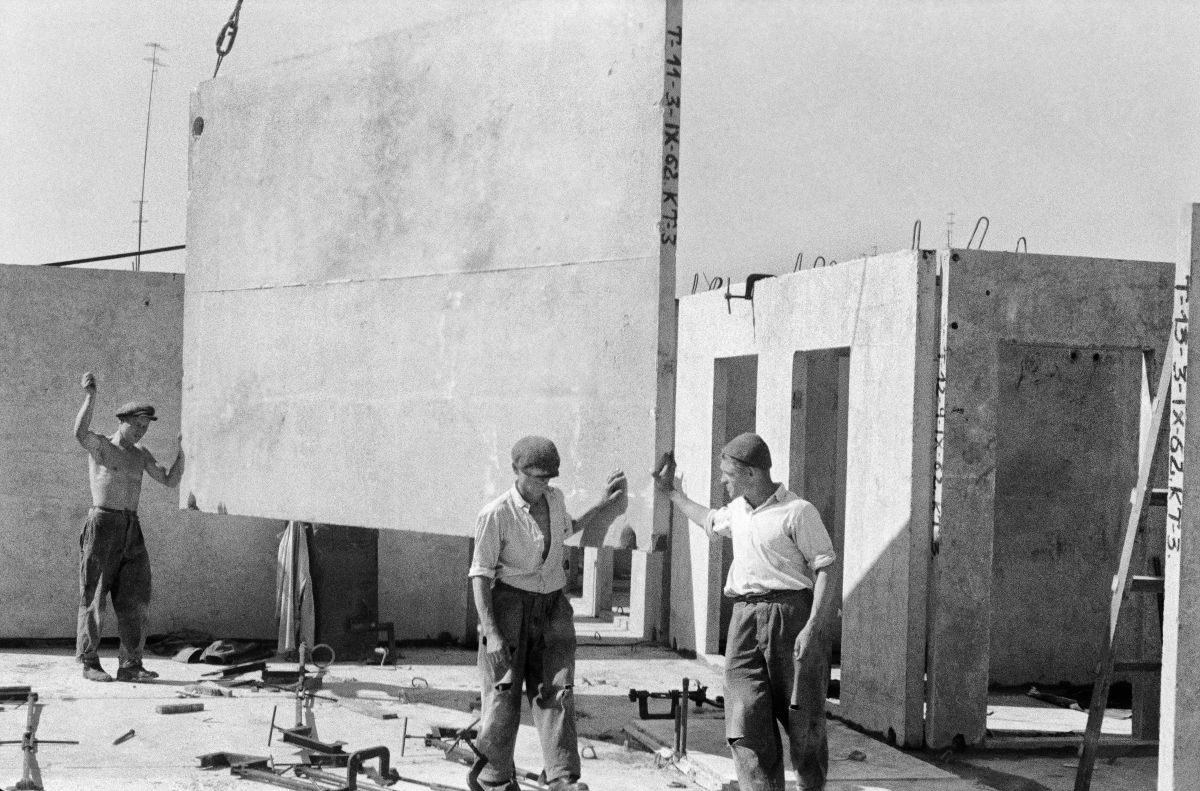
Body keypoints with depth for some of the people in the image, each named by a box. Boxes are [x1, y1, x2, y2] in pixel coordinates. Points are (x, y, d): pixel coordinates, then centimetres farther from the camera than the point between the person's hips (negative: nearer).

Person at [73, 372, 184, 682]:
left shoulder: (141, 455, 18)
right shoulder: (99, 445, -1)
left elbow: (170, 481, 13)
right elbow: (80, 433, -25)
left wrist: (182, 452, 0)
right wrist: (90, 396, -27)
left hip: (132, 529, 6)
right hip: (102, 525, -6)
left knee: (136, 598, -1)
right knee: (94, 597, -1)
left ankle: (130, 665, 1)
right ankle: (90, 663, 5)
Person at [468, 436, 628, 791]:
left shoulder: (554, 499, 6)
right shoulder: (495, 515, -14)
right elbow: (480, 575, -13)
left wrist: (604, 503, 26)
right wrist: (491, 632, -19)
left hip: (552, 607, 5)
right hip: (509, 605, -5)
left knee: (555, 692, -7)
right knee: (503, 695, 0)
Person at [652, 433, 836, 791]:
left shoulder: (798, 512, -6)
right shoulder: (738, 510, 18)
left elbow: (825, 570, -9)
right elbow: (710, 521, 42)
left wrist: (813, 628, -19)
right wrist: (670, 492, 45)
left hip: (793, 614, -6)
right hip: (745, 618, 6)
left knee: (804, 722, 2)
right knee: (747, 721, -9)